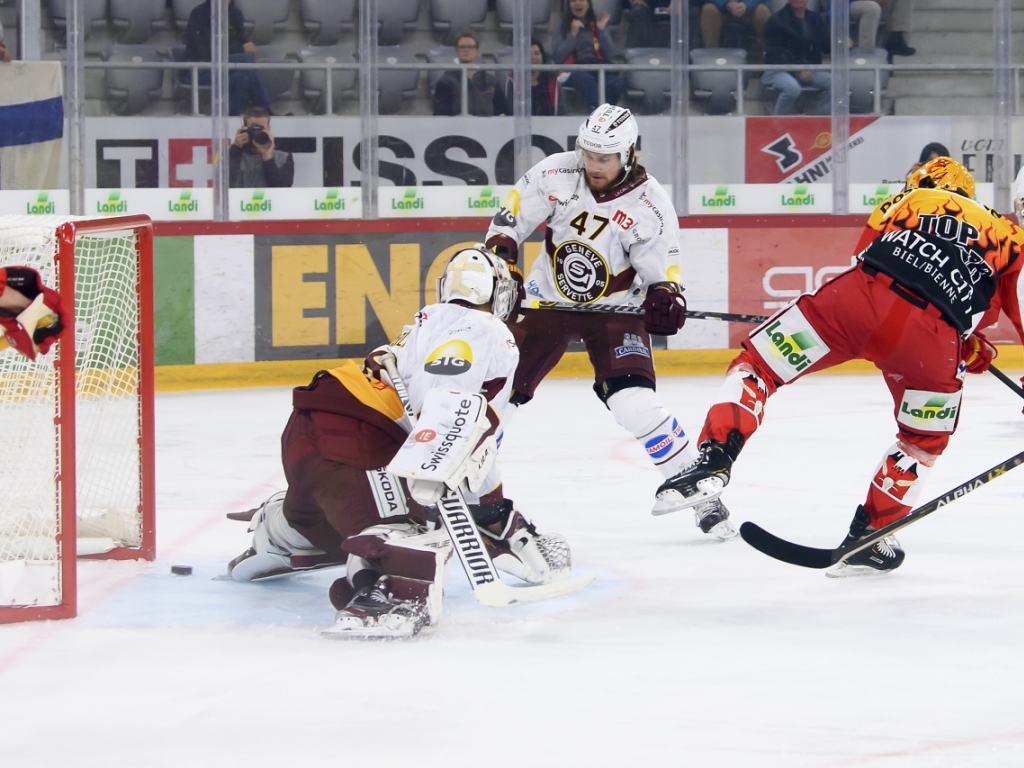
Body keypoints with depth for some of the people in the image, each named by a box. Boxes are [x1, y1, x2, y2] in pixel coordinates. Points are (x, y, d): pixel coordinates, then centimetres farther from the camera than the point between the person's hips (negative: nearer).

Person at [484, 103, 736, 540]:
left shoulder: (649, 207, -18)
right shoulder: (556, 175, -13)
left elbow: (662, 271, -13)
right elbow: (510, 217, -3)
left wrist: (666, 297, -34)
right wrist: (499, 258, -18)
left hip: (614, 310, -3)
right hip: (546, 301, 3)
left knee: (634, 403, -21)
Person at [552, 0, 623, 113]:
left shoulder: (597, 26, 20)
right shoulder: (561, 29, 15)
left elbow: (609, 56, 7)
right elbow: (558, 57, -1)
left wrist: (602, 30, 2)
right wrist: (573, 34, -4)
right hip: (573, 71, -2)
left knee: (615, 84, -33)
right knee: (586, 79, -40)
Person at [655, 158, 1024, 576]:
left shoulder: (908, 201, 32)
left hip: (860, 297, 0)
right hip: (932, 337, 0)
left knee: (759, 365, 13)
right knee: (925, 439, 26)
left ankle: (715, 460, -10)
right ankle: (867, 540, 21)